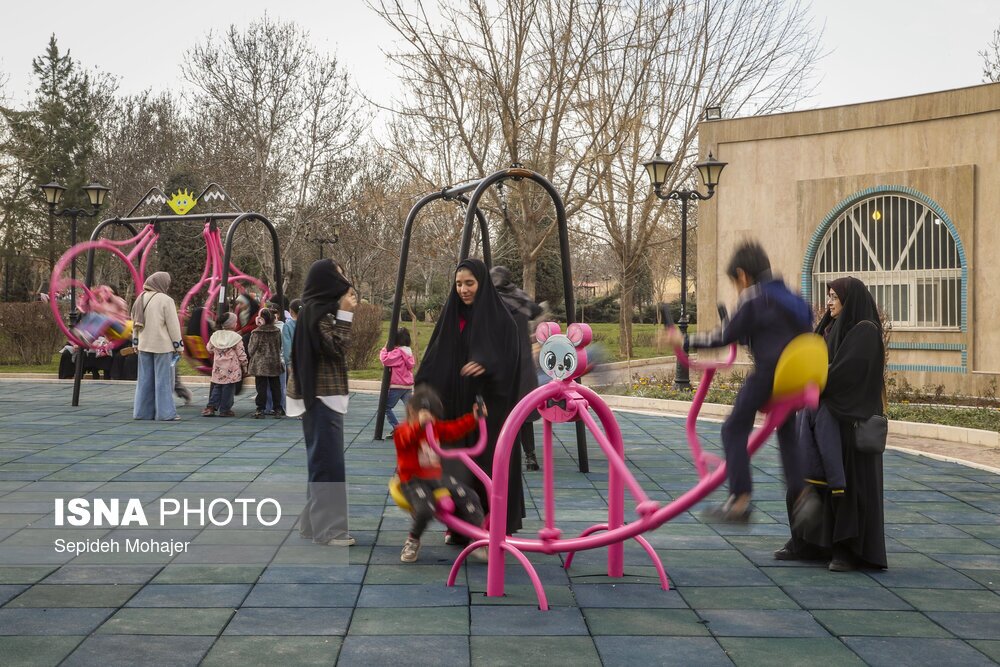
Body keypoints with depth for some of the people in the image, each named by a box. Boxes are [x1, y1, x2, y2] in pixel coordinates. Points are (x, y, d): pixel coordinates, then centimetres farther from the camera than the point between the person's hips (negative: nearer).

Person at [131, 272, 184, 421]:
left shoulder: (140, 299, 9)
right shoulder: (166, 300, -13)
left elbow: (134, 322, 14)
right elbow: (173, 325, -12)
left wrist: (136, 343, 20)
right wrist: (178, 346, -5)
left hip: (144, 346, 7)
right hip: (162, 346, -7)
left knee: (145, 379, 11)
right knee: (163, 380, -2)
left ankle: (142, 412, 13)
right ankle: (166, 413, -1)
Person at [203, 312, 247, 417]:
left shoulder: (215, 336, 3)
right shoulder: (236, 338, -10)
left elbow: (209, 348, 14)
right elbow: (241, 354, -7)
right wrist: (244, 367, 4)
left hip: (218, 369, 4)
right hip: (231, 369, -4)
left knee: (217, 387, 14)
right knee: (228, 388, 2)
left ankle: (211, 407, 6)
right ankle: (225, 409, 4)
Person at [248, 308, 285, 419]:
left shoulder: (256, 333, -12)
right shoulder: (277, 331, 1)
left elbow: (251, 350, -5)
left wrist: (251, 356, 16)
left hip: (260, 365, -4)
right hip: (275, 364, 4)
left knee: (261, 387, 0)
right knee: (275, 387, 9)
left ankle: (260, 410, 1)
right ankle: (278, 410, 11)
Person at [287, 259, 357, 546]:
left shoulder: (320, 308, 15)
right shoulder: (317, 310, -15)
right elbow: (336, 348, -21)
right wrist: (345, 314, -17)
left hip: (322, 394, 11)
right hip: (323, 395, -11)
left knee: (322, 459, 14)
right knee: (329, 460, -8)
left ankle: (314, 522, 21)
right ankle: (328, 527, -5)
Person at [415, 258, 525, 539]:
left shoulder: (500, 318, -7)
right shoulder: (451, 316, 8)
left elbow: (510, 360, -14)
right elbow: (434, 359, 6)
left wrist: (487, 364, -34)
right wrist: (423, 389, -8)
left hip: (490, 405, -5)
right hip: (455, 405, 5)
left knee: (488, 462, -3)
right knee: (458, 465, 5)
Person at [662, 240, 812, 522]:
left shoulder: (754, 298, -7)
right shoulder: (790, 298, 16)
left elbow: (727, 335, -8)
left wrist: (685, 342, 0)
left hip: (767, 373, -8)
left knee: (735, 428, 0)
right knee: (787, 430, 21)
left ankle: (740, 498, -6)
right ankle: (799, 492, 19)